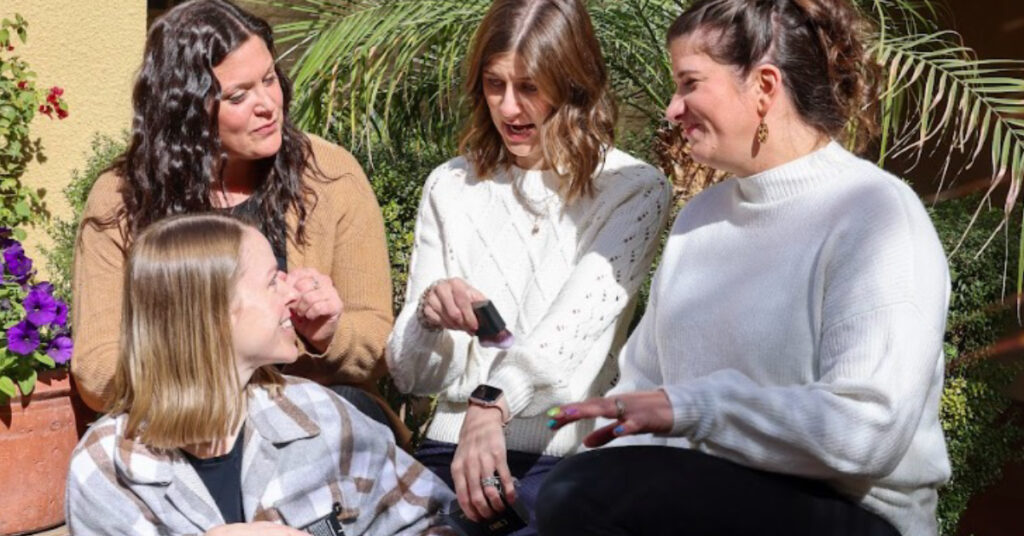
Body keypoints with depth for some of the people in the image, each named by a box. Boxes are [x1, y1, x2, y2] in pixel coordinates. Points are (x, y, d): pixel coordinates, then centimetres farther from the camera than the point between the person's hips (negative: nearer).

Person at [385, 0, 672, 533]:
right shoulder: (450, 187, 10)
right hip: (450, 448, 2)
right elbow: (411, 375, 10)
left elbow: (579, 316, -19)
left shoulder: (634, 189, 0)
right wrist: (430, 316, -13)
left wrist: (491, 405, -34)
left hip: (568, 457, -2)